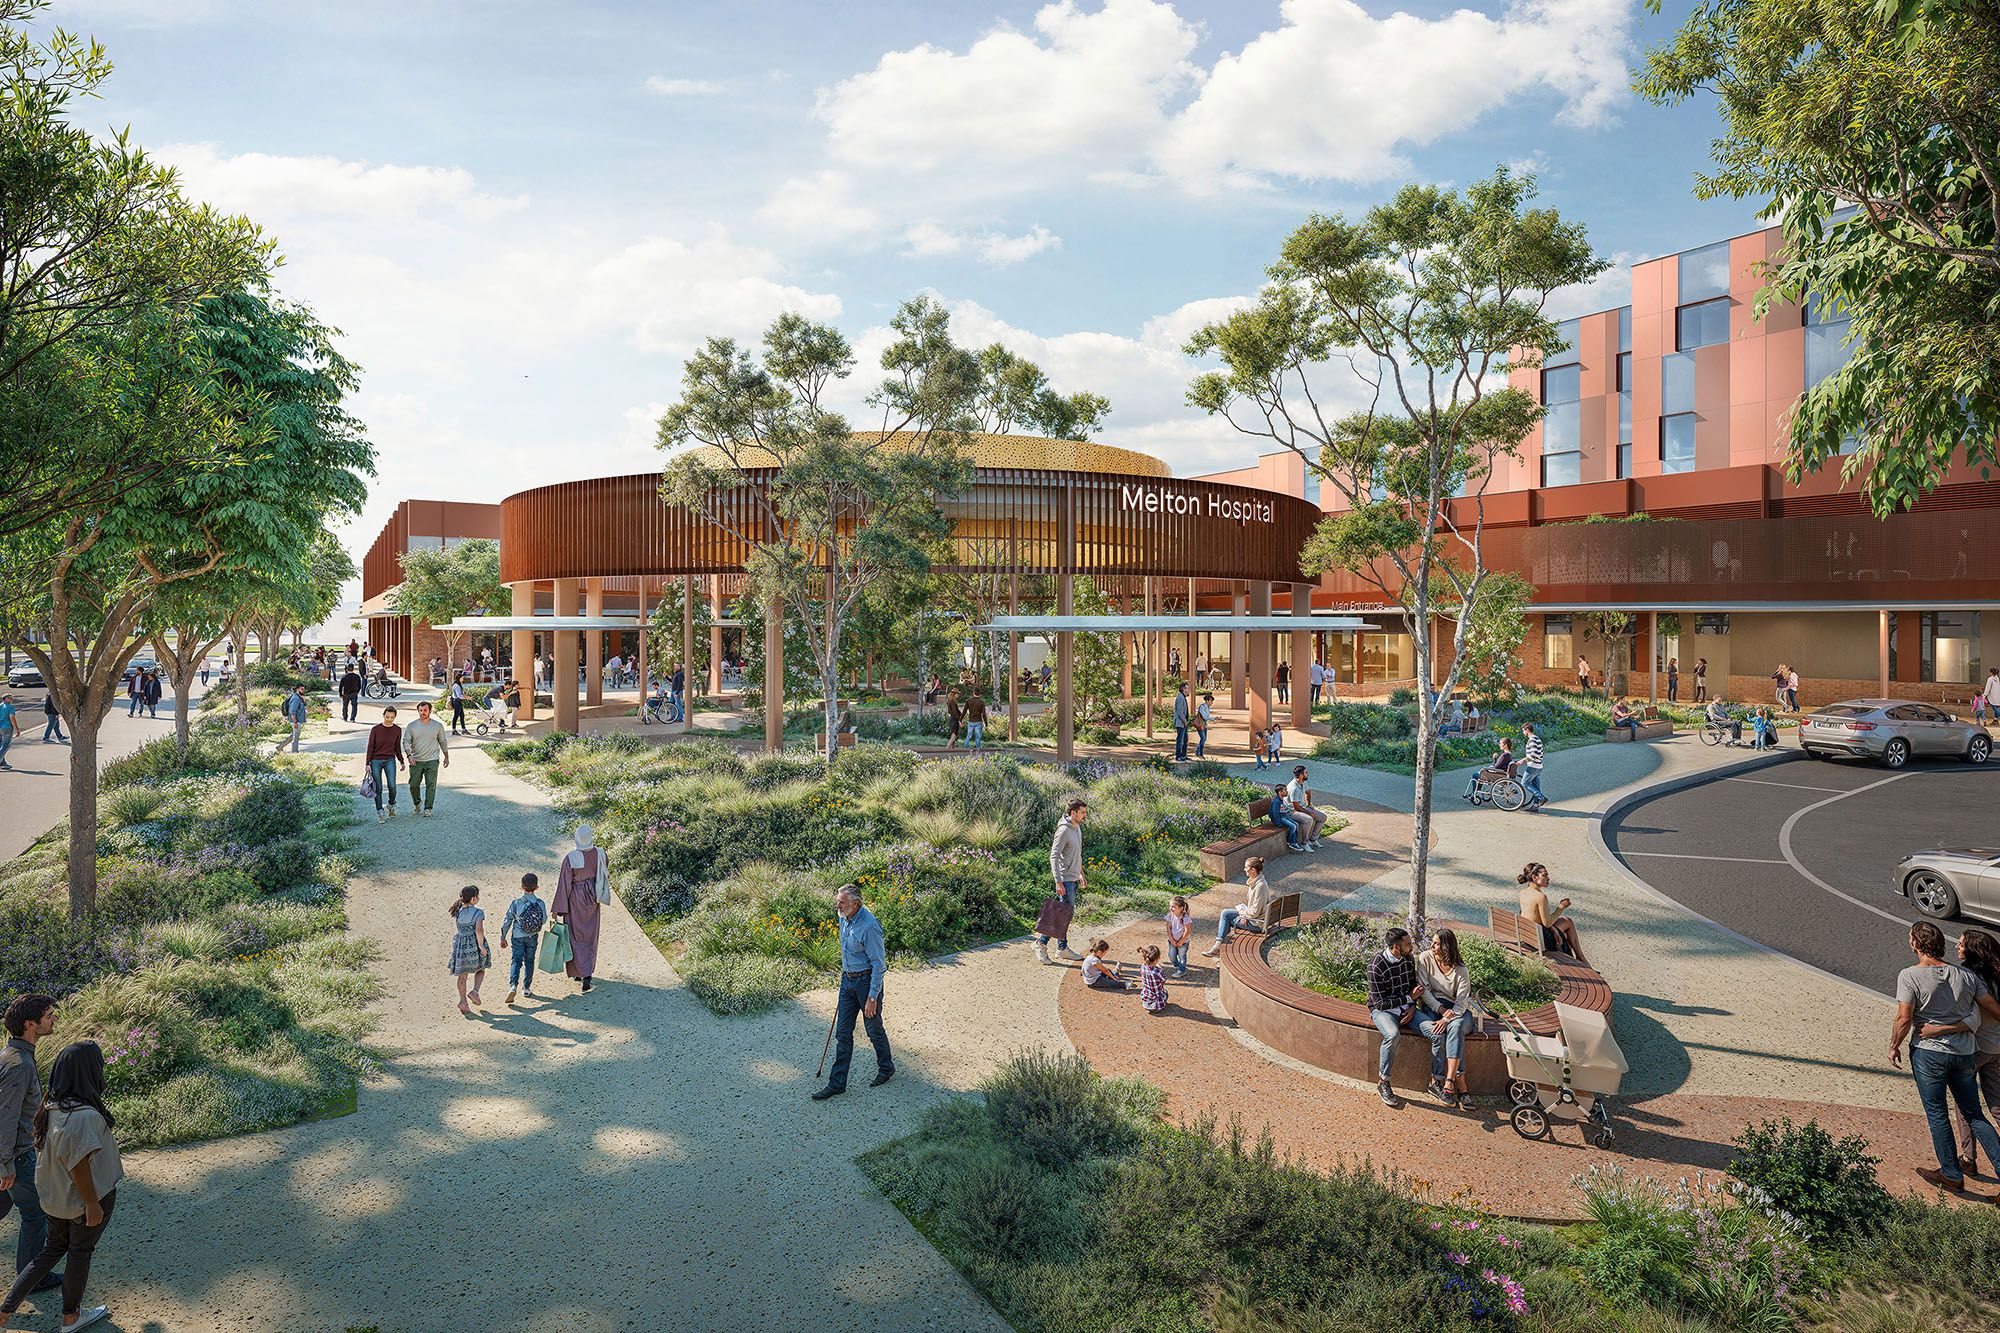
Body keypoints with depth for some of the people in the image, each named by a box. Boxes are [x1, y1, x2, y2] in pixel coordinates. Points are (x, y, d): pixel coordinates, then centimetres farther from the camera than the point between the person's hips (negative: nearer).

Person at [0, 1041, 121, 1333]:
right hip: (83, 1198, -7)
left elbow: (44, 1150, 8)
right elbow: (79, 1164, -28)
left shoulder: (51, 1108, -5)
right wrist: (93, 1204, -17)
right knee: (80, 1253, 14)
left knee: (53, 1249, 25)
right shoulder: (84, 1116, -33)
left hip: (56, 1197, 7)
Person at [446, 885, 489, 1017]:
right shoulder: (478, 913, -16)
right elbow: (479, 931, -25)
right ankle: (475, 991, 2)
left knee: (462, 974, 11)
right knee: (480, 969, 20)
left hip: (460, 945, 4)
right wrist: (482, 946, -18)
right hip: (474, 944, -4)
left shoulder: (457, 911, 0)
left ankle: (463, 1002, 13)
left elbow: (454, 929, 9)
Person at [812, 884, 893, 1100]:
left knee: (874, 1030, 11)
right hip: (848, 979, 8)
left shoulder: (869, 926, -26)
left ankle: (886, 1069, 34)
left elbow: (879, 965, -22)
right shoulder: (844, 919, 0)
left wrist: (872, 997, -20)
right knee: (843, 1033, 8)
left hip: (867, 981, -8)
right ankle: (837, 1083, 14)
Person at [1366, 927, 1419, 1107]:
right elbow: (1380, 1003, -18)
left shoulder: (1408, 958, 0)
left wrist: (1412, 1006, -4)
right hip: (1382, 1010, -5)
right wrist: (1409, 998, -13)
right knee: (1393, 1034, -37)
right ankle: (1383, 1083, -20)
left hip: (1405, 1007, 6)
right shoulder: (1376, 966, -20)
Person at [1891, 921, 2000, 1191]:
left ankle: (1952, 1174, 17)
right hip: (1964, 1052, 5)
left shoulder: (1909, 976, -14)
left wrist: (1894, 1047, -2)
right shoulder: (1966, 976, 1)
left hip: (1928, 1053, -5)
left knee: (1937, 1115, 9)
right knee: (1974, 1115, 17)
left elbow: (1903, 1019, -16)